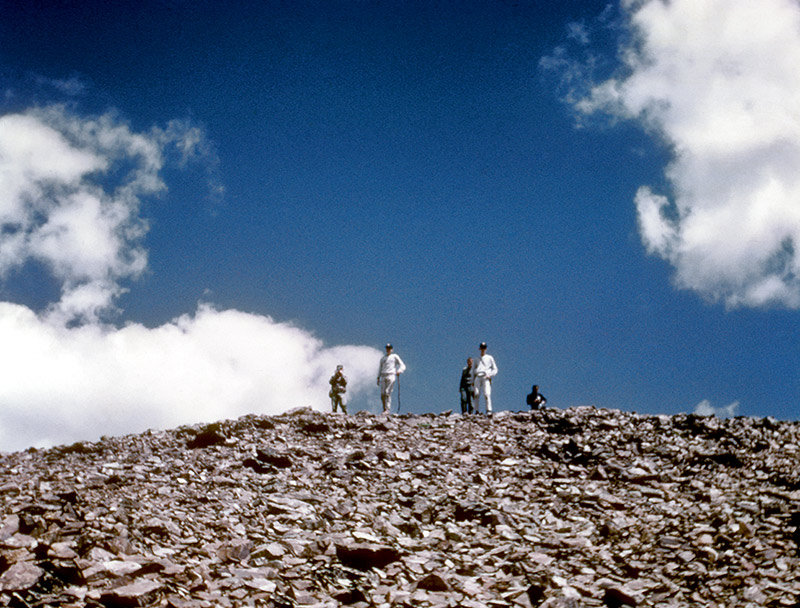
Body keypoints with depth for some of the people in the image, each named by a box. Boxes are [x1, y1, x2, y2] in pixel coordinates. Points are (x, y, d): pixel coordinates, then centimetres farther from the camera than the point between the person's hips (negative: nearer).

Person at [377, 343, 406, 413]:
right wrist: (378, 378, 16)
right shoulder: (383, 358, 22)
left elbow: (403, 366, 6)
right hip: (383, 376, 4)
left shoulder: (394, 357, 9)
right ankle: (384, 408, 8)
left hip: (391, 376, -4)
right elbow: (380, 368, 27)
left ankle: (387, 409, -18)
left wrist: (399, 371, -14)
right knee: (382, 394, -4)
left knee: (387, 392, -16)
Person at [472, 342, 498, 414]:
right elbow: (473, 370, 23)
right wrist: (472, 381, 14)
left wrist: (490, 375, -6)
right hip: (477, 377, 3)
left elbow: (495, 369, 12)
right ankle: (477, 411, -5)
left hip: (486, 378, -3)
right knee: (476, 394, -7)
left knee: (487, 394, -18)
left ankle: (489, 410, -24)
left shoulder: (489, 358, 14)